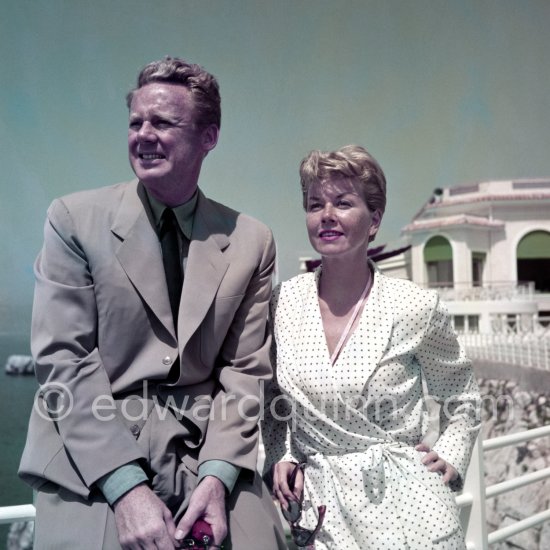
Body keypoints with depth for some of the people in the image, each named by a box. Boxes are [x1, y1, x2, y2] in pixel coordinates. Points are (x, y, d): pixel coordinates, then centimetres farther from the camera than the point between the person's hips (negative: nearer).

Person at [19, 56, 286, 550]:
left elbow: (244, 372, 3)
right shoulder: (75, 218, -2)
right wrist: (127, 488, -14)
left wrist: (216, 477, -11)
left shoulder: (251, 242, 3)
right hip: (91, 471, -1)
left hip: (210, 461, 2)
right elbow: (64, 360, -7)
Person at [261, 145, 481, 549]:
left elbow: (461, 398, 8)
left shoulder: (417, 307, -10)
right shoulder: (283, 302, -4)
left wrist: (450, 459, -4)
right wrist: (281, 456, -2)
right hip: (318, 508, 2)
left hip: (405, 503, -2)